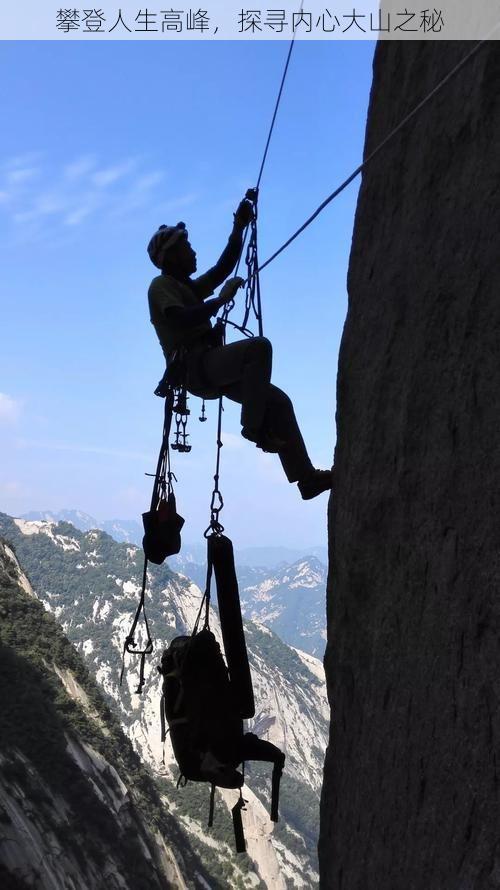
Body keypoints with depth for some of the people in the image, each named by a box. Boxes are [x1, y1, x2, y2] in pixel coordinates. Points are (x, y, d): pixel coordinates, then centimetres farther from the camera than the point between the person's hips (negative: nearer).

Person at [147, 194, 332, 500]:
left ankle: (306, 477, -3)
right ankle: (254, 426, -24)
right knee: (259, 346, -30)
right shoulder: (161, 286, 0)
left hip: (210, 367, 9)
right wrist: (221, 300, -16)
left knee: (278, 401, -1)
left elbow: (224, 267, 23)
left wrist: (239, 228, 15)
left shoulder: (190, 287, 28)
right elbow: (180, 319, -19)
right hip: (192, 365, -9)